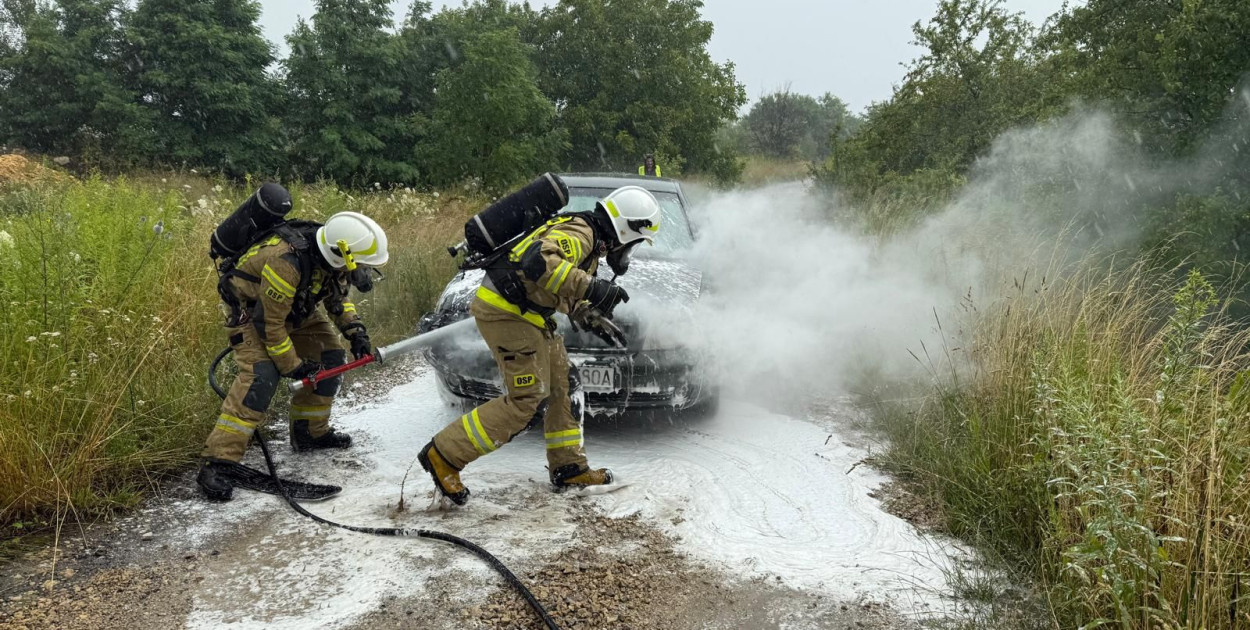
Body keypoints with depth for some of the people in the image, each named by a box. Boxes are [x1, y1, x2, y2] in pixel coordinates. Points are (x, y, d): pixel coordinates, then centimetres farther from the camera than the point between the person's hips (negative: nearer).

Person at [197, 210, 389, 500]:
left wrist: (355, 330, -6)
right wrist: (292, 365, -19)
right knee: (262, 376, -24)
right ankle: (216, 462, -22)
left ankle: (310, 432, 21)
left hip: (298, 309, 8)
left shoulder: (332, 256, -15)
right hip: (253, 311, -8)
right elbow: (269, 321, -29)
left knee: (330, 358, 5)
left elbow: (338, 296, 8)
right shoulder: (286, 261, -39)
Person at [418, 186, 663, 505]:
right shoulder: (579, 232, -17)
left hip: (528, 315, 11)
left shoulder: (590, 239, 17)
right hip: (507, 313, -11)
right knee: (526, 401, -9)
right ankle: (444, 455, -2)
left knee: (562, 386, 14)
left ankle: (569, 467, 25)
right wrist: (590, 287, -37)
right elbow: (538, 262, -36)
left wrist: (589, 316, 14)